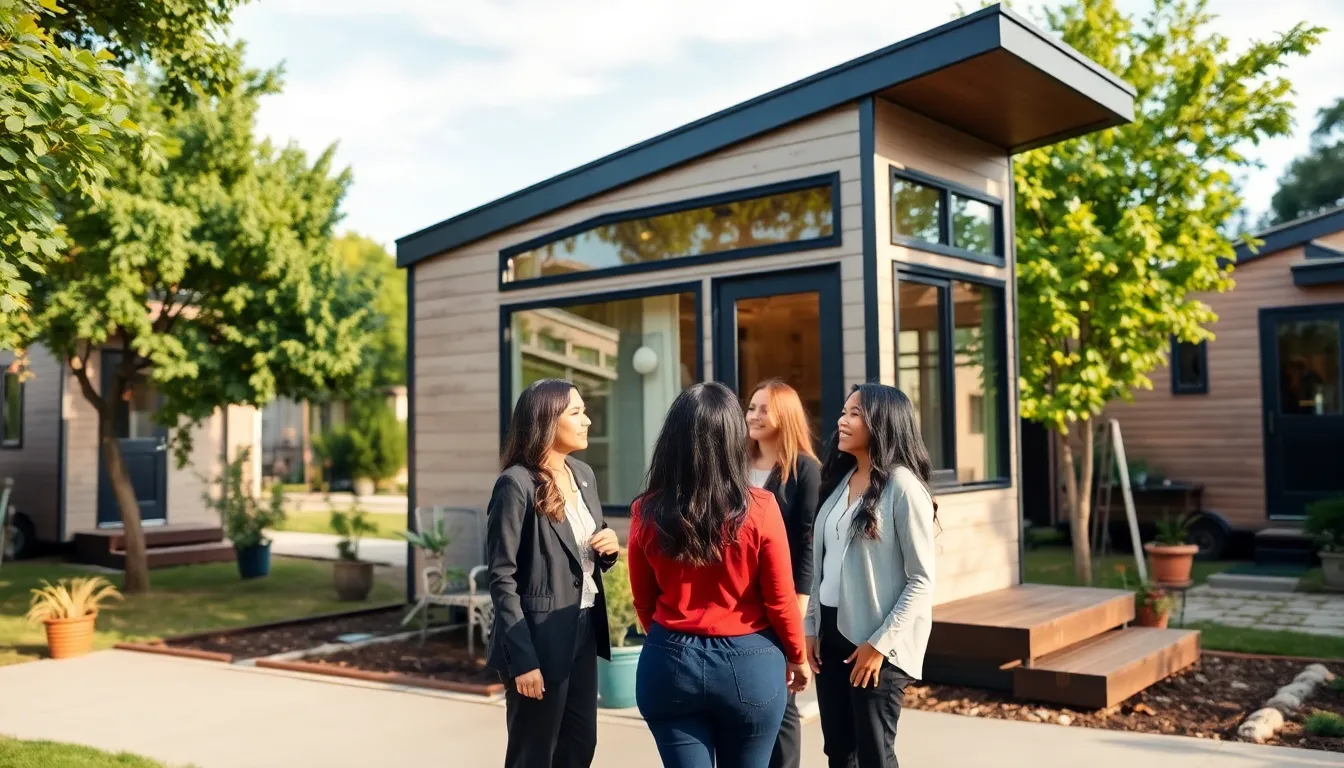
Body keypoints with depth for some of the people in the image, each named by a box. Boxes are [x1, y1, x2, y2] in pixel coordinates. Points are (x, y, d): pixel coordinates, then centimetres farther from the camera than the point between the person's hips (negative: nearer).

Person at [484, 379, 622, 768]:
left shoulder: (583, 474, 8)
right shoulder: (517, 484, -15)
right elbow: (502, 579, -17)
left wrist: (609, 546, -3)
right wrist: (522, 658, -20)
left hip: (584, 629, 7)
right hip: (540, 637, -7)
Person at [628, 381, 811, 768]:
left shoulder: (647, 513, -7)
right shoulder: (759, 509, -14)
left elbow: (643, 600, 4)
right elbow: (781, 600, -6)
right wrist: (797, 657, 11)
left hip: (670, 663, 1)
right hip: (748, 664, -1)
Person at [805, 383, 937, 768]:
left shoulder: (903, 486, -11)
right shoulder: (843, 480, 10)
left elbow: (922, 580, -14)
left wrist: (879, 644, -16)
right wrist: (812, 627, 7)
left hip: (875, 643, -7)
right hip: (832, 632, 7)